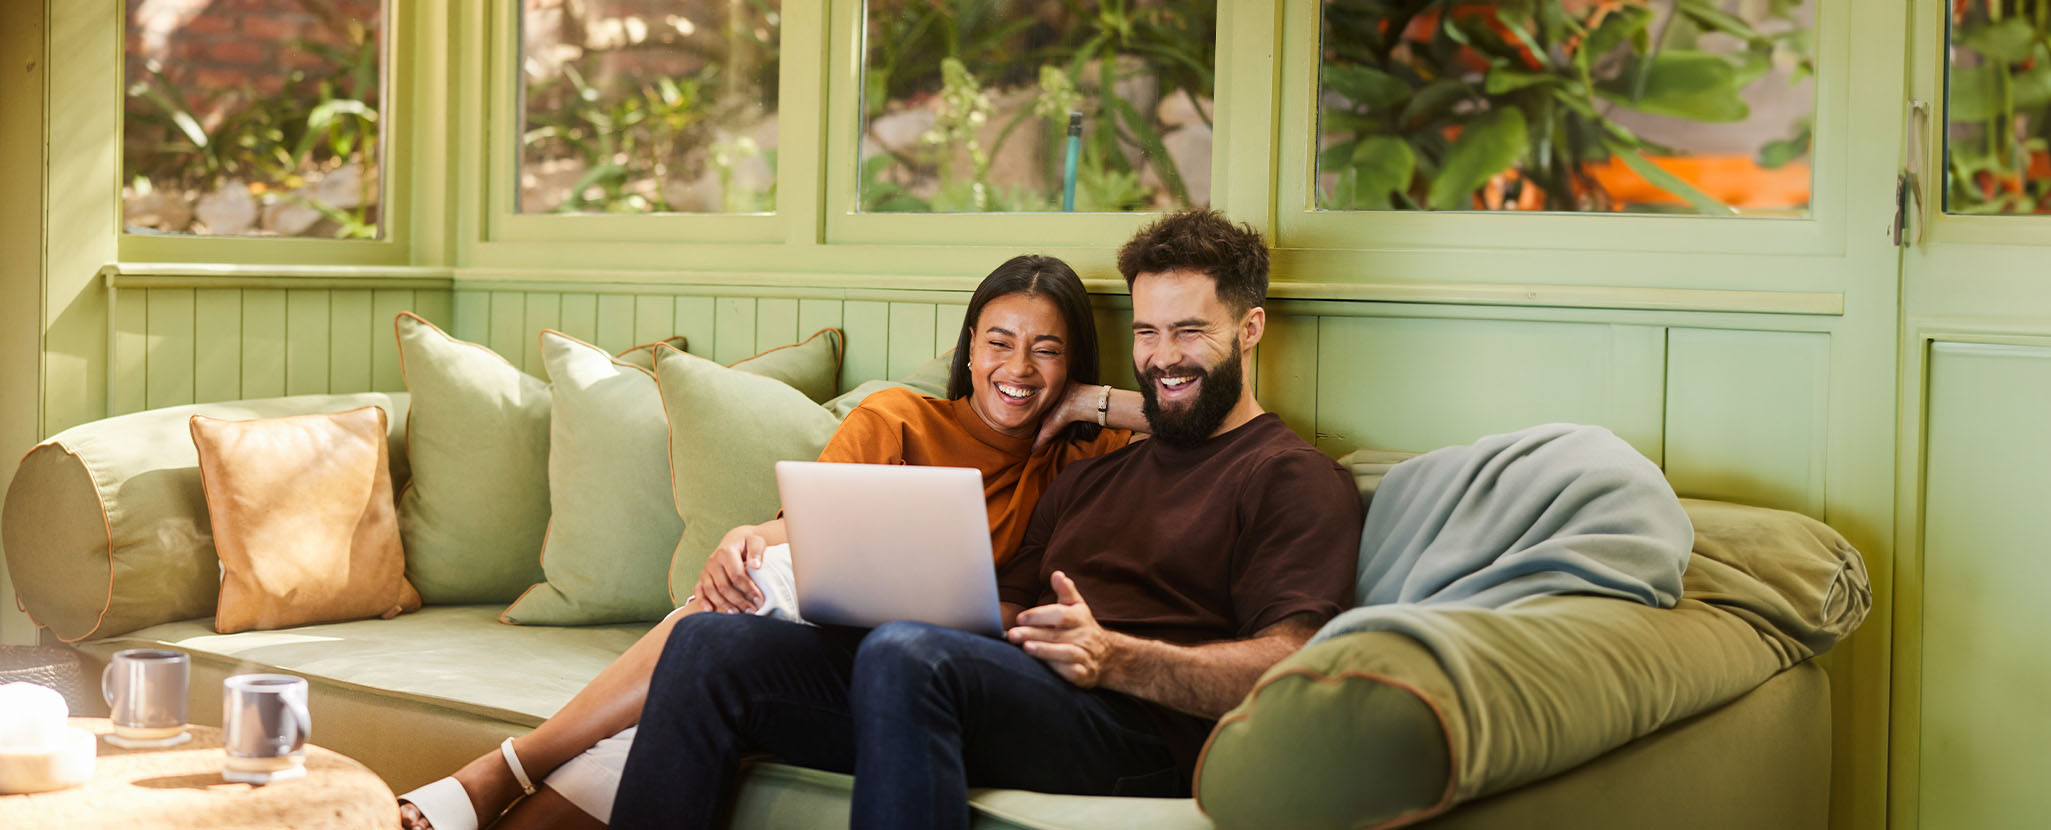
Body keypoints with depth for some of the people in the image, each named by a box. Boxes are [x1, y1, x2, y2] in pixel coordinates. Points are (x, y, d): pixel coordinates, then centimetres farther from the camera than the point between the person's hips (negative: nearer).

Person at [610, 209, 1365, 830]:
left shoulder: (1297, 479, 7)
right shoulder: (1090, 478, 32)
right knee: (710, 643, -9)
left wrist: (1114, 657, -22)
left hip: (1141, 728, -7)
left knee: (907, 652, -38)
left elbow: (1285, 669, -8)